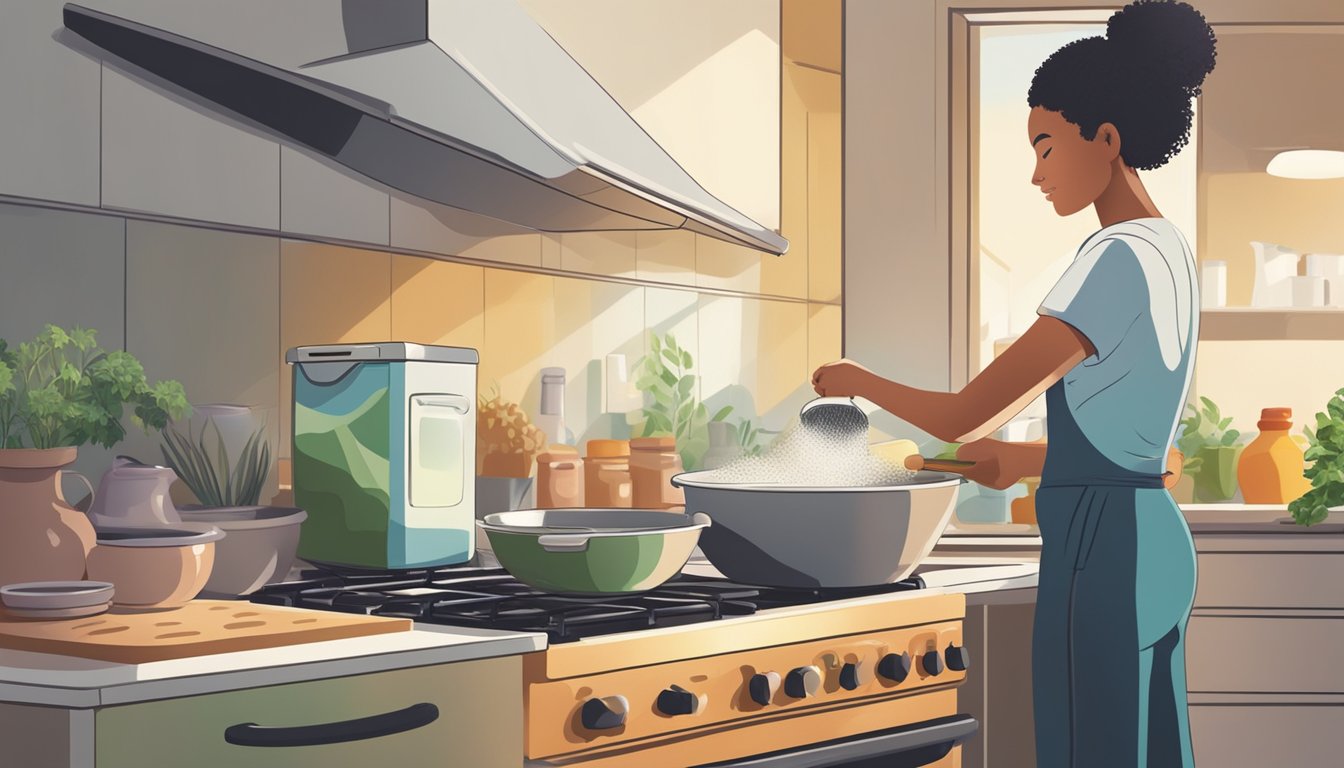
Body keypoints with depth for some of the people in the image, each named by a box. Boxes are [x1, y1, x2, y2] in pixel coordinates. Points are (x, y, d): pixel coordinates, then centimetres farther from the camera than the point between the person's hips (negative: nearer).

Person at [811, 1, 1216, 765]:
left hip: (1101, 551, -10)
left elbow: (961, 418, -19)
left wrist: (858, 380, -3)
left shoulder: (1118, 259, -18)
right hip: (1156, 542, 10)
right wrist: (1023, 459, 24)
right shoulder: (1172, 252, 11)